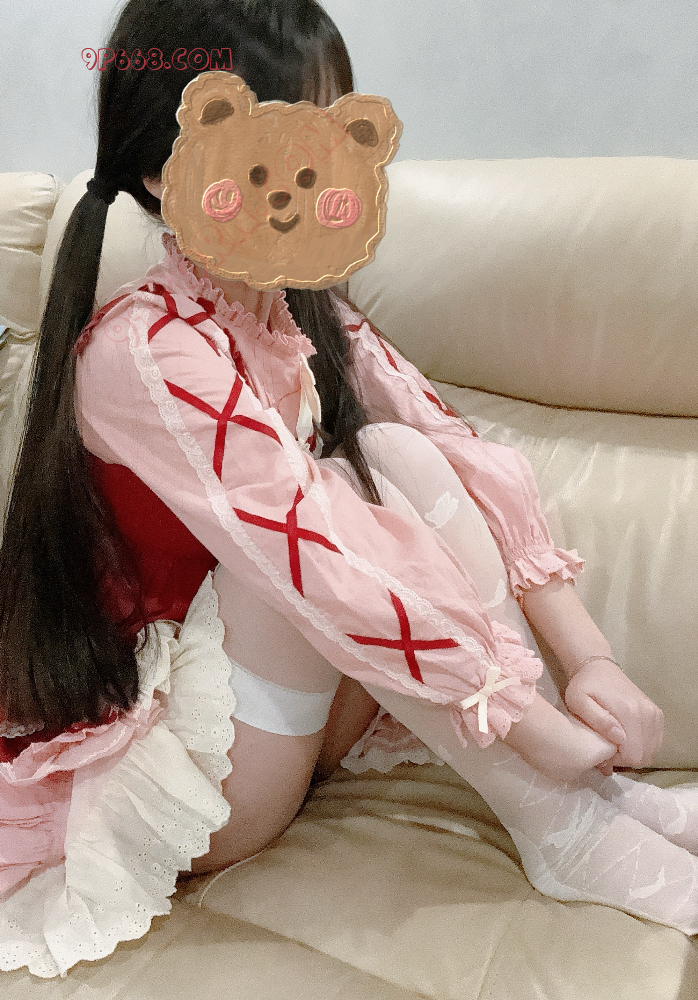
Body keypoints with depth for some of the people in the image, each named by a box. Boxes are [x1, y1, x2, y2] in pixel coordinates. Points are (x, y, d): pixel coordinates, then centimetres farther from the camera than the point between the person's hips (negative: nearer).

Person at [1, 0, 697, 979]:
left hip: (298, 712, 6)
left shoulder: (313, 321, 1)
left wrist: (589, 658, -18)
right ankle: (564, 829, -17)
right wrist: (530, 719, -27)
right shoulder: (141, 352, -24)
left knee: (398, 455, -16)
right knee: (338, 489, -27)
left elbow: (471, 467, -8)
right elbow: (318, 558, -31)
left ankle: (595, 792, -12)